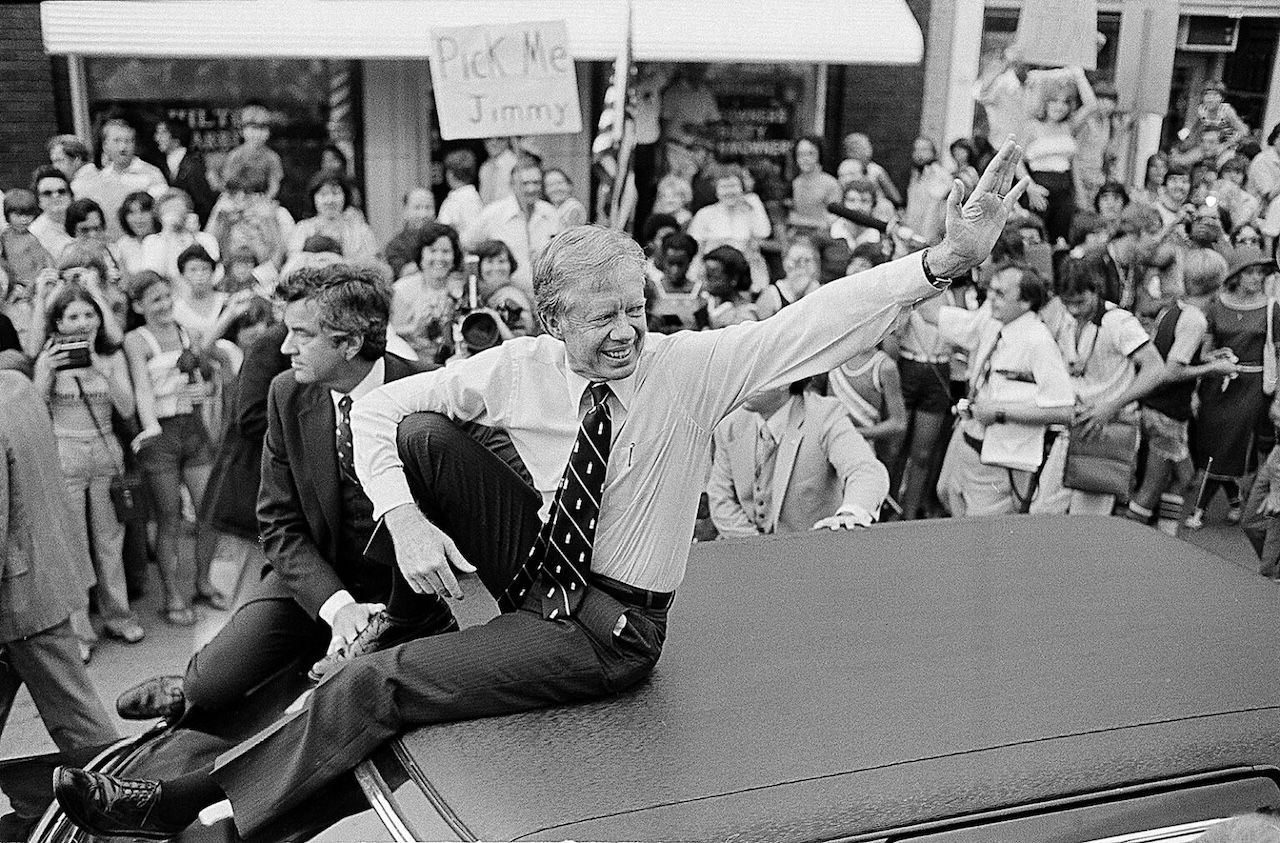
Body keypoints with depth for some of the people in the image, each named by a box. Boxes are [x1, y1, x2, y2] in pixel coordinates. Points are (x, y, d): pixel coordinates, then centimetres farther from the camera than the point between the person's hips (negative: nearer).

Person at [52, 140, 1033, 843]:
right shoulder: (518, 367, -9)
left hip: (610, 628, -4)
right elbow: (374, 408, -4)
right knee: (426, 434, -16)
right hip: (539, 561, 4)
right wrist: (406, 521, -19)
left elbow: (820, 321, -28)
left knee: (373, 685, -13)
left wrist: (948, 257, -41)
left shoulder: (693, 367, -18)